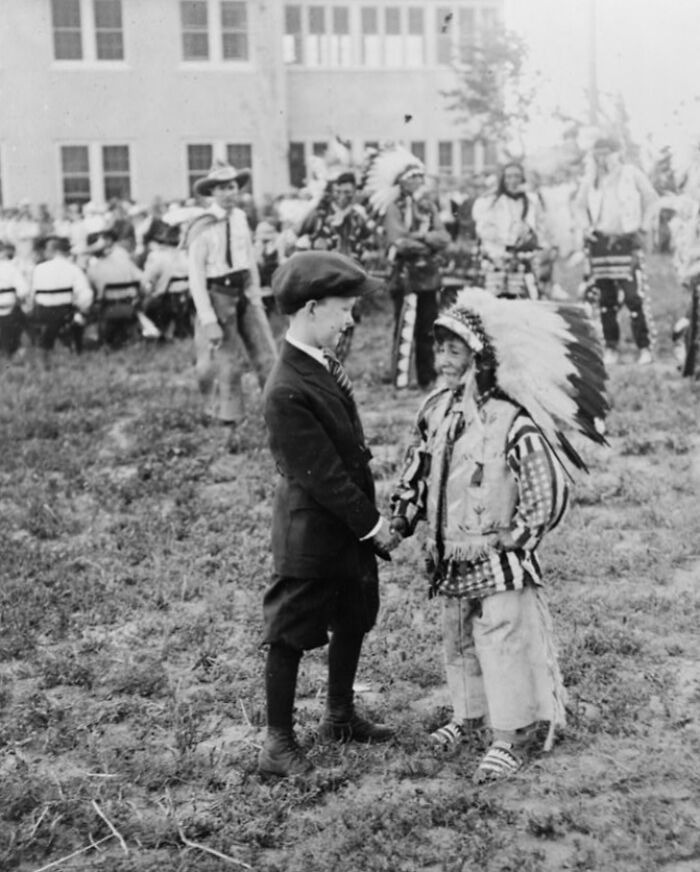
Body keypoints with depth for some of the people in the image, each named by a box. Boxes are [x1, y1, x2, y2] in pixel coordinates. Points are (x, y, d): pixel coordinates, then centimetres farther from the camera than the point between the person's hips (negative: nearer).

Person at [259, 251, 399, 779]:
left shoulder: (325, 364, 4)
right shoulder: (287, 392, -25)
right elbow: (322, 476, -23)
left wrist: (372, 516, 8)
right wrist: (372, 525, -15)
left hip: (351, 527, 10)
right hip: (311, 533, -9)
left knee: (354, 622, 21)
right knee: (291, 636, 5)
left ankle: (341, 716, 41)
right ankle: (279, 744, 19)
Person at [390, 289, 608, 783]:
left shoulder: (512, 423, -19)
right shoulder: (437, 411, 2)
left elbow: (549, 496, -17)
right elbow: (417, 473, 14)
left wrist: (503, 540, -14)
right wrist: (398, 524, 4)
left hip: (499, 565, -7)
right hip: (451, 565, 7)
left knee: (504, 645, 0)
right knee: (458, 643, 20)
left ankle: (512, 739, 13)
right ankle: (469, 715, 39)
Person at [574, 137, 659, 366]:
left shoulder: (631, 174, -2)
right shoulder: (590, 179, 8)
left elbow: (651, 198, 8)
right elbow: (580, 204, 22)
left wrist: (642, 227, 4)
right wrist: (587, 226, 8)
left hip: (627, 241, -3)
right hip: (600, 242, 3)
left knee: (634, 296, -10)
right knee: (606, 299, 4)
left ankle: (644, 347, -4)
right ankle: (611, 348, 12)